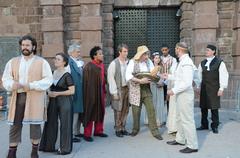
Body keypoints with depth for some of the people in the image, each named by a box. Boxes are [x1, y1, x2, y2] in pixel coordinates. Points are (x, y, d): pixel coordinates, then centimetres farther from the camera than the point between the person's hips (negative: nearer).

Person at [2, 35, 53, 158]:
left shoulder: (42, 62, 4)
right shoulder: (13, 62, 14)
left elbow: (48, 80, -4)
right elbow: (6, 78, 9)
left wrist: (31, 86, -16)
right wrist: (13, 84, -14)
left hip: (35, 97, -2)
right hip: (17, 97, 3)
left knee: (35, 124, 2)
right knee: (15, 124, 3)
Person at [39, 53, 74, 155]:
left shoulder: (67, 75, -11)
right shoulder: (53, 73, 9)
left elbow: (72, 91, -14)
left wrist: (57, 93, -15)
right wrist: (49, 92, 0)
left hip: (64, 101, -6)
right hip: (53, 101, 7)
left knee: (64, 124, 1)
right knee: (51, 122, 11)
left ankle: (64, 148, 14)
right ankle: (49, 146, 25)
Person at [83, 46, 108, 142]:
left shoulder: (101, 65, 7)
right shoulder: (88, 67, -16)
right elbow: (87, 83, -16)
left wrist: (104, 91, 12)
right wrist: (90, 95, -17)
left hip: (100, 92, 8)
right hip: (91, 93, -8)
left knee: (100, 112, 15)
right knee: (90, 113, 1)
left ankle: (98, 131, 30)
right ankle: (87, 134, 12)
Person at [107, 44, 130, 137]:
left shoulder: (129, 62, 4)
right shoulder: (114, 63, -8)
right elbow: (110, 78, -8)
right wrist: (114, 92, -10)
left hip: (127, 88, 5)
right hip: (118, 89, -4)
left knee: (125, 109, 9)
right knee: (118, 110, -1)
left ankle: (123, 128, 21)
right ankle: (118, 129, 12)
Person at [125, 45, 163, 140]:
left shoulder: (149, 62, 4)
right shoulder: (132, 62, -7)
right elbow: (128, 76, -18)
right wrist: (140, 81, -26)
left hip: (147, 90, 3)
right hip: (135, 90, -2)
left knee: (151, 110, -1)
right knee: (136, 111, 8)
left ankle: (155, 131, 8)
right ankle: (135, 129, 29)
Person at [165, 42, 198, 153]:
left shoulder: (186, 62, -19)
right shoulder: (183, 61, 12)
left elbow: (187, 82, -26)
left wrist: (174, 90, -20)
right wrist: (169, 76, 28)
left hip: (185, 94, -10)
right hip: (181, 94, 10)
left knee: (187, 120, -2)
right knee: (180, 118, 20)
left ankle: (192, 145, 9)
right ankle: (180, 139, 35)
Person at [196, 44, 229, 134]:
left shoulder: (219, 62, -4)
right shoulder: (202, 63, 11)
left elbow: (224, 76, -5)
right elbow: (199, 75, 14)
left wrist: (221, 89, -9)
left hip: (214, 89, -4)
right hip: (204, 88, 4)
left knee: (214, 108, 1)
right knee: (203, 107, 9)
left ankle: (215, 126, 15)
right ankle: (204, 125, 22)